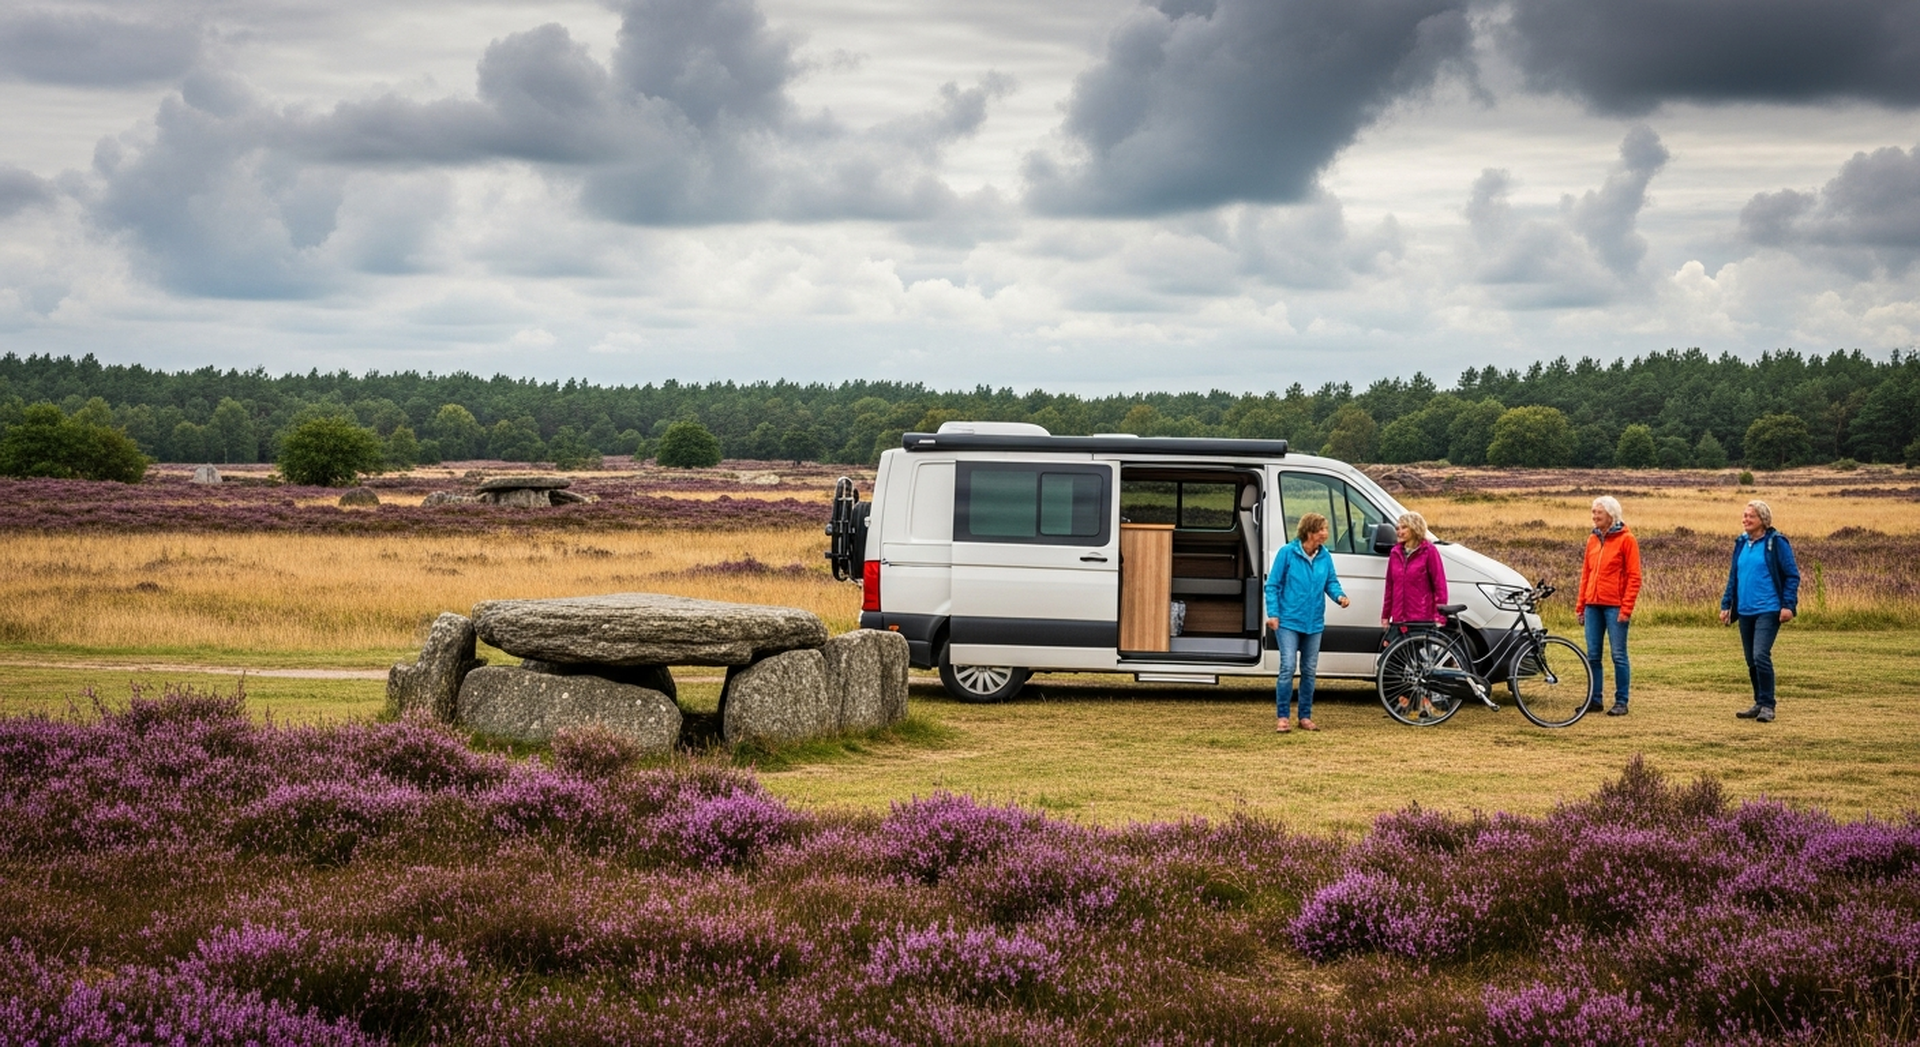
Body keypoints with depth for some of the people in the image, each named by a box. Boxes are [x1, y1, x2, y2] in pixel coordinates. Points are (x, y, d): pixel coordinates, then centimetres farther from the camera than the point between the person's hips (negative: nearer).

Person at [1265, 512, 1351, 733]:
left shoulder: (1325, 557, 3)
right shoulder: (1287, 553, -9)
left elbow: (1331, 582, 9)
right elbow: (1272, 585, -6)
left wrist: (1340, 596, -13)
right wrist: (1273, 613, -12)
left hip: (1314, 623, 5)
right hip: (1288, 622, -5)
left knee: (1309, 671, 10)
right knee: (1288, 668, -12)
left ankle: (1305, 717, 20)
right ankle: (1282, 718, -4)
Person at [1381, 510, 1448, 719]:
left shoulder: (1428, 552, -4)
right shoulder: (1396, 553, 11)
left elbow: (1439, 585, -5)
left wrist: (1439, 615, -10)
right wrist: (1385, 615, 14)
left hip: (1422, 618, -5)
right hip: (1399, 619, 5)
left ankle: (1426, 703, 4)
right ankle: (1403, 700, 16)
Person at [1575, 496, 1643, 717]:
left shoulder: (1626, 539, -4)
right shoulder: (1592, 539, 13)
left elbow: (1634, 577, -7)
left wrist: (1626, 608, -13)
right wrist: (1580, 605, 13)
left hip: (1615, 606, -6)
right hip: (1593, 605, 6)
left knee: (1618, 655, -2)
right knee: (1592, 655, 6)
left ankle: (1621, 702, 3)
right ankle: (1594, 699, 13)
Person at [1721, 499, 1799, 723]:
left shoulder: (1776, 543, -6)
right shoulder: (1741, 543, 12)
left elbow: (1792, 576, -5)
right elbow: (1733, 577, 19)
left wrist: (1788, 605, -13)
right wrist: (1726, 604, 13)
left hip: (1768, 610, -7)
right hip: (1745, 611, 7)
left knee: (1761, 656, -17)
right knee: (1751, 660, 10)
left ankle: (1767, 706, -9)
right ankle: (1759, 704, 20)